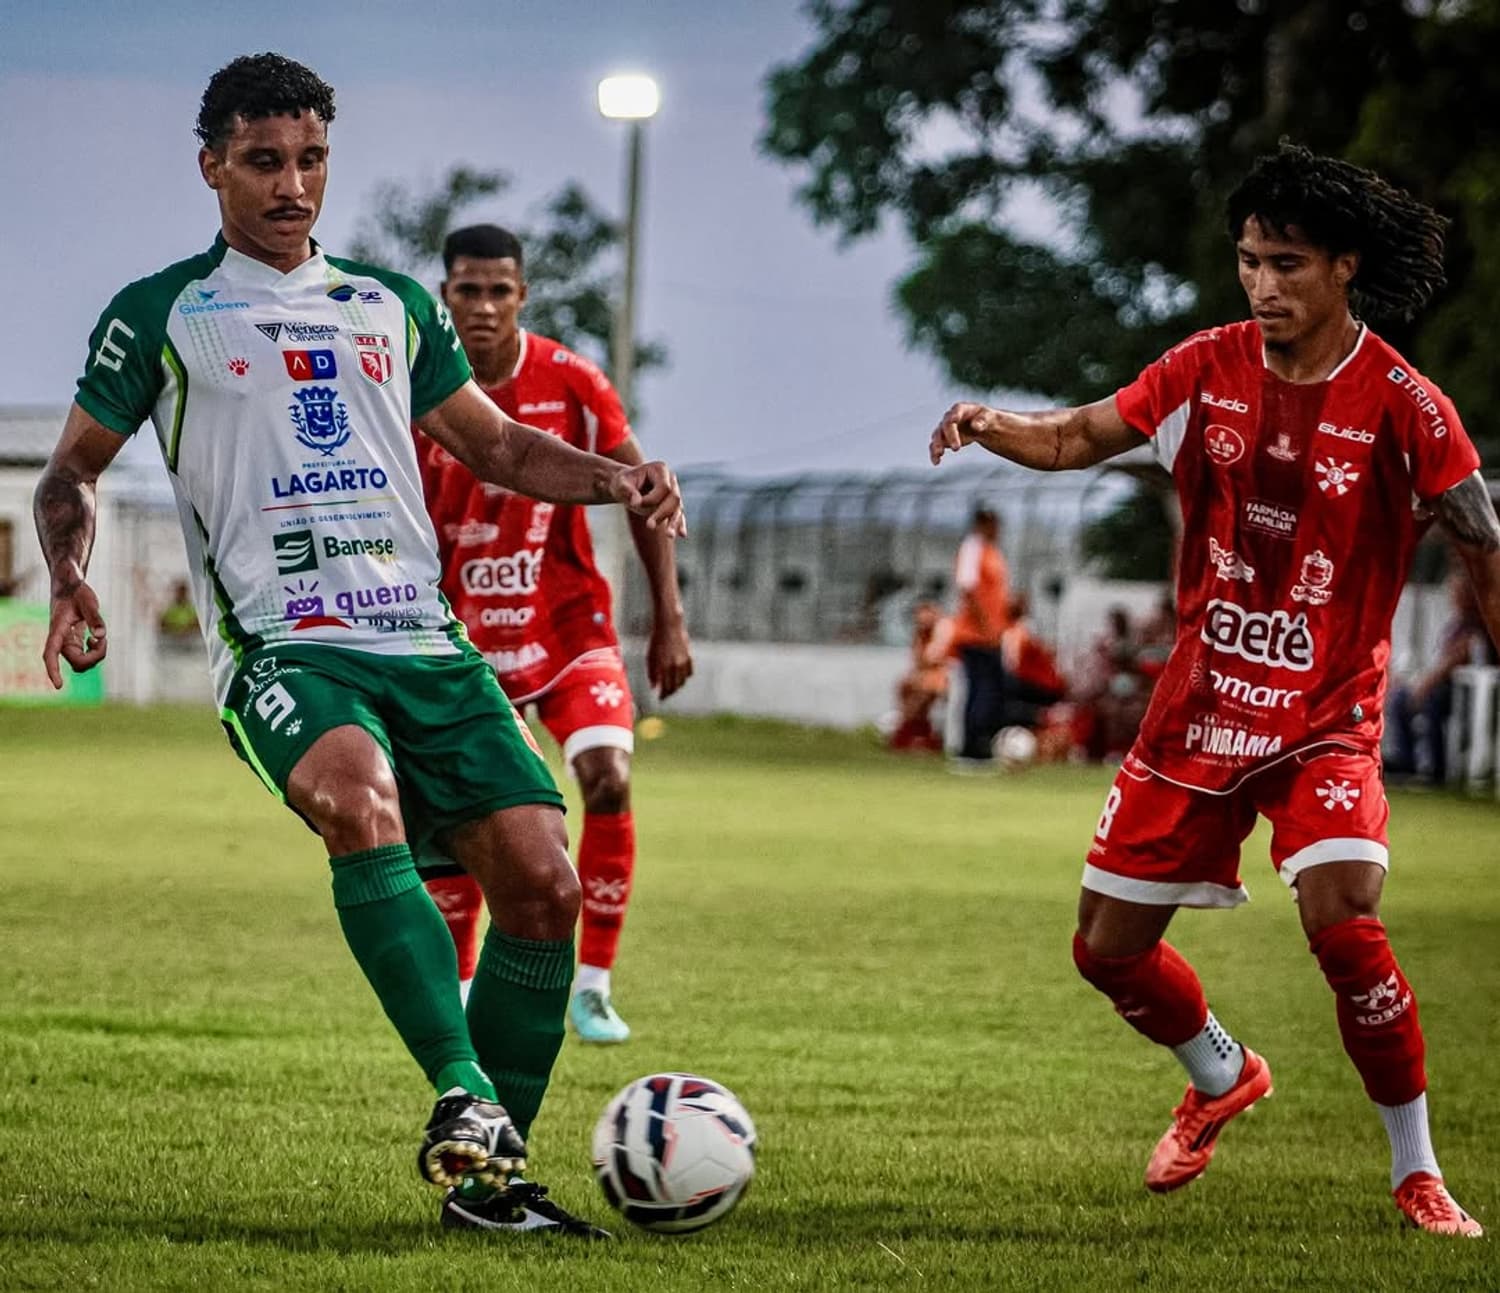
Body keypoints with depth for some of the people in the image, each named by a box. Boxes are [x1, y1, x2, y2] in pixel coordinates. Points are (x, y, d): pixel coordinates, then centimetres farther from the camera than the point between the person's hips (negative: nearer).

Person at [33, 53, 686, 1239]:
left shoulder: (395, 308, 20)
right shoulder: (161, 316, 9)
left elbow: (493, 443, 29)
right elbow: (74, 469, 16)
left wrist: (612, 479, 11)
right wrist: (72, 582, -4)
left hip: (422, 639, 5)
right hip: (279, 645, -5)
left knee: (542, 881, -10)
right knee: (359, 797, -37)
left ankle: (488, 1177, 1)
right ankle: (462, 1095, -40)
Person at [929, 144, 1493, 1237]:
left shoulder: (1401, 406, -13)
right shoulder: (1209, 367, -2)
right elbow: (1079, 438, 8)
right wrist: (991, 425, -11)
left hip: (1326, 716, -4)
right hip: (1198, 704, 5)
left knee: (1342, 920, -27)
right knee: (1109, 947, 7)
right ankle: (1224, 1077, 39)